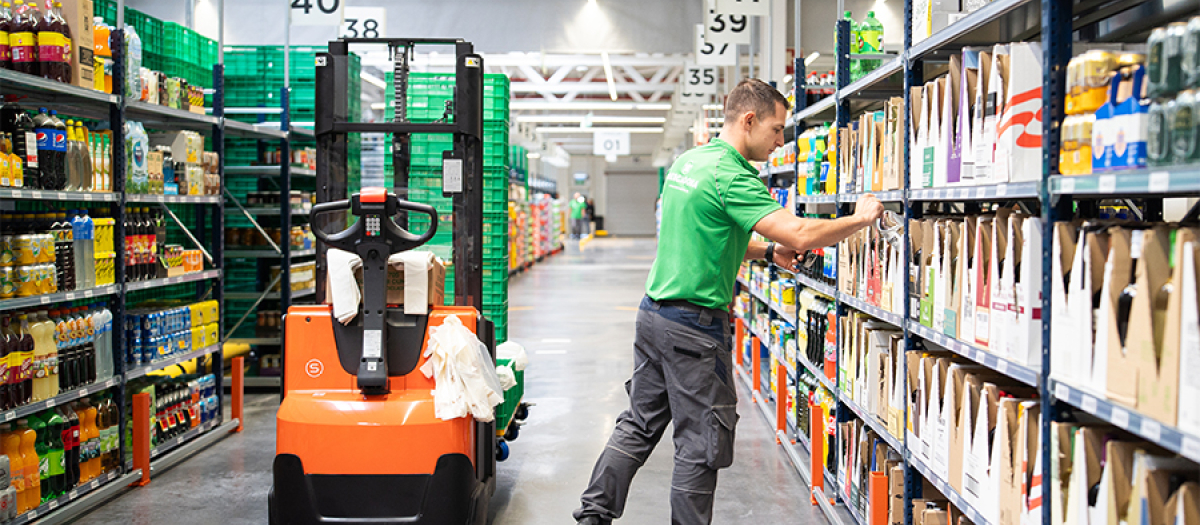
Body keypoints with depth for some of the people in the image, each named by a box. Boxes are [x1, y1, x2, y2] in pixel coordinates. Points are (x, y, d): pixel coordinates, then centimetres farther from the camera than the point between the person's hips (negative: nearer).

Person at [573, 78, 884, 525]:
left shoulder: (686, 162, 12)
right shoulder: (731, 175, -17)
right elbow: (798, 233, -24)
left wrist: (767, 251, 12)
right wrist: (860, 219, -10)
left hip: (654, 314, 9)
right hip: (695, 326, -9)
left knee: (638, 425, 16)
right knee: (701, 442, 4)